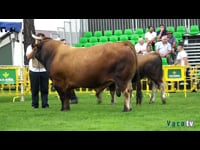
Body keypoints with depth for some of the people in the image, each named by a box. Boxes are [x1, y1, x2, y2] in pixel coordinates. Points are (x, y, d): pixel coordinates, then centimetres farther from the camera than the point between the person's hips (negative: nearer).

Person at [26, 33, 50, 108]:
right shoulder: (30, 47, 7)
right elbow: (28, 57, -5)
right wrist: (34, 49, -13)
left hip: (44, 70, 0)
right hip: (34, 70, 0)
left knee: (44, 89, -1)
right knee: (34, 89, 2)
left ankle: (45, 104, 4)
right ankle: (34, 104, 10)